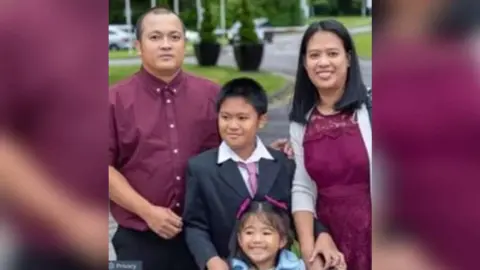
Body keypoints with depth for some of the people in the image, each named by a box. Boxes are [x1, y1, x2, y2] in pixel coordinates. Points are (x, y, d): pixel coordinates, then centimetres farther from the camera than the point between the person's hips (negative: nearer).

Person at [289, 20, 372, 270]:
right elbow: (302, 188, 3)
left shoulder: (368, 109, -8)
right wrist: (307, 246, -8)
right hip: (327, 236, 3)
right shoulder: (300, 121, 5)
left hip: (369, 235, -3)